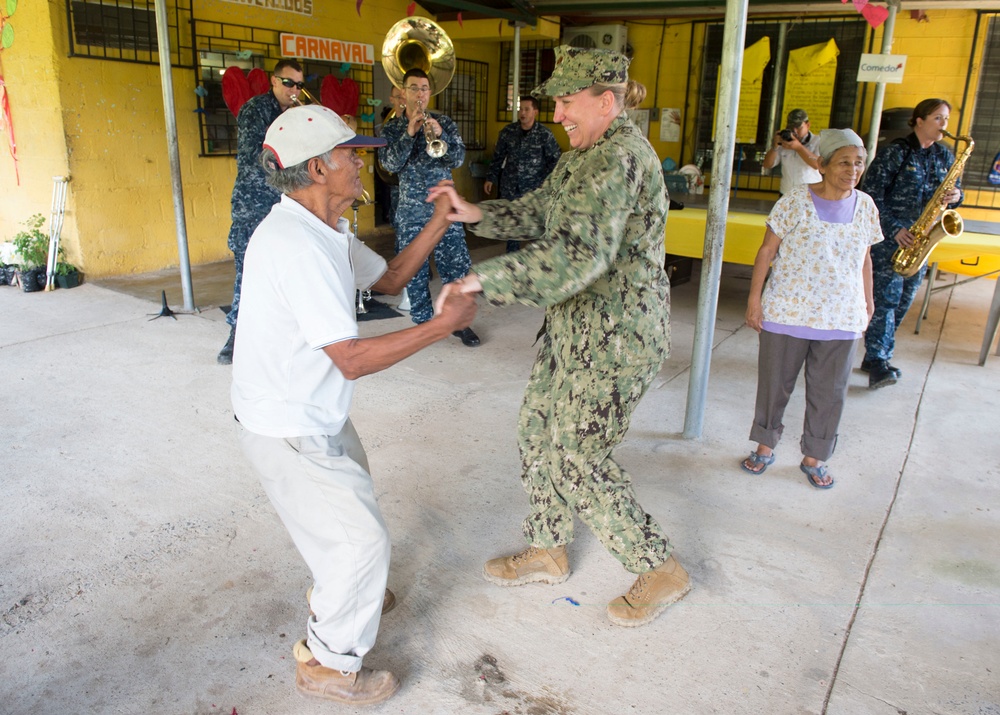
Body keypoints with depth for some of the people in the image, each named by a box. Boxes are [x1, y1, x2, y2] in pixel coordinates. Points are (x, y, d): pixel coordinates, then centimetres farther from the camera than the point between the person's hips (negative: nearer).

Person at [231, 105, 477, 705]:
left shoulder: (326, 230, 3)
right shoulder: (298, 246, -30)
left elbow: (388, 277, 14)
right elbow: (353, 359, -31)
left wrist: (440, 222, 4)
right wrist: (444, 324, -26)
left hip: (316, 414, 10)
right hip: (287, 430, -10)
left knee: (350, 497, 28)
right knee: (362, 538, -1)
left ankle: (339, 595, 54)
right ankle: (330, 662, 21)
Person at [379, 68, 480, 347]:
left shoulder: (445, 123, 7)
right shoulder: (391, 128, 6)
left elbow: (458, 159, -4)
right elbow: (390, 164, -9)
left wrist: (440, 133, -19)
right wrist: (409, 133, -18)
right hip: (411, 210, 0)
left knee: (456, 266, -2)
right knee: (415, 271, 4)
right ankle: (422, 322, 17)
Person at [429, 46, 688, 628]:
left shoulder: (619, 158, -23)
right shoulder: (588, 154, 10)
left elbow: (579, 257, -36)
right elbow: (539, 211, 18)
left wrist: (482, 279, -37)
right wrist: (475, 214, 2)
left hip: (617, 333, -10)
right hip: (578, 325, 10)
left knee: (580, 457, -1)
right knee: (539, 432, 17)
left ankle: (661, 570, 19)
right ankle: (547, 552, 36)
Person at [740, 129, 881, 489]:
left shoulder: (866, 206, 5)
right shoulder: (795, 201, -7)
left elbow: (865, 258, 14)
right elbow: (767, 250, -5)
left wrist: (868, 299, 14)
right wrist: (754, 297, -9)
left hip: (841, 319, 3)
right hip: (785, 312, -3)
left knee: (829, 392, 9)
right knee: (774, 382, 9)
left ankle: (813, 458, 25)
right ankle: (765, 446, 27)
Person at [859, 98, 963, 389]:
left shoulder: (945, 156, 12)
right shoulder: (895, 152, -6)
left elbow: (955, 189, 19)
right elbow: (871, 194, -11)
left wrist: (955, 196, -7)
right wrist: (894, 229, -17)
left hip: (922, 239, 7)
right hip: (890, 237, -6)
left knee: (903, 301, 8)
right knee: (885, 297, -13)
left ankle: (876, 357, 17)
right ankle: (877, 362, -13)